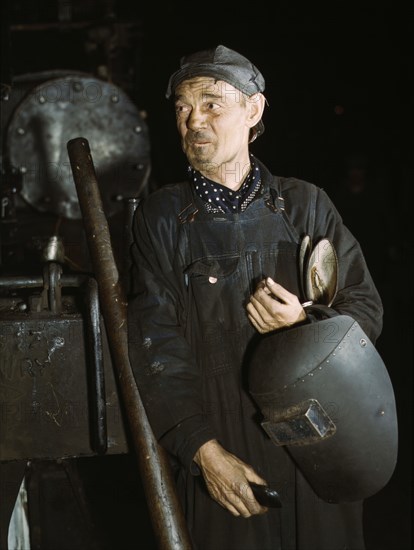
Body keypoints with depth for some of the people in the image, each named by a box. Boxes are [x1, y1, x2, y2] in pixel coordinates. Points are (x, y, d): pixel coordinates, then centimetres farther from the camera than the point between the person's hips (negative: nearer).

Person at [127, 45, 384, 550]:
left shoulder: (305, 204, 4)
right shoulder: (161, 217, 0)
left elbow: (366, 310, 7)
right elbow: (155, 343, -6)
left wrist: (306, 322, -15)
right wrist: (205, 450, -16)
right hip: (223, 455, -1)